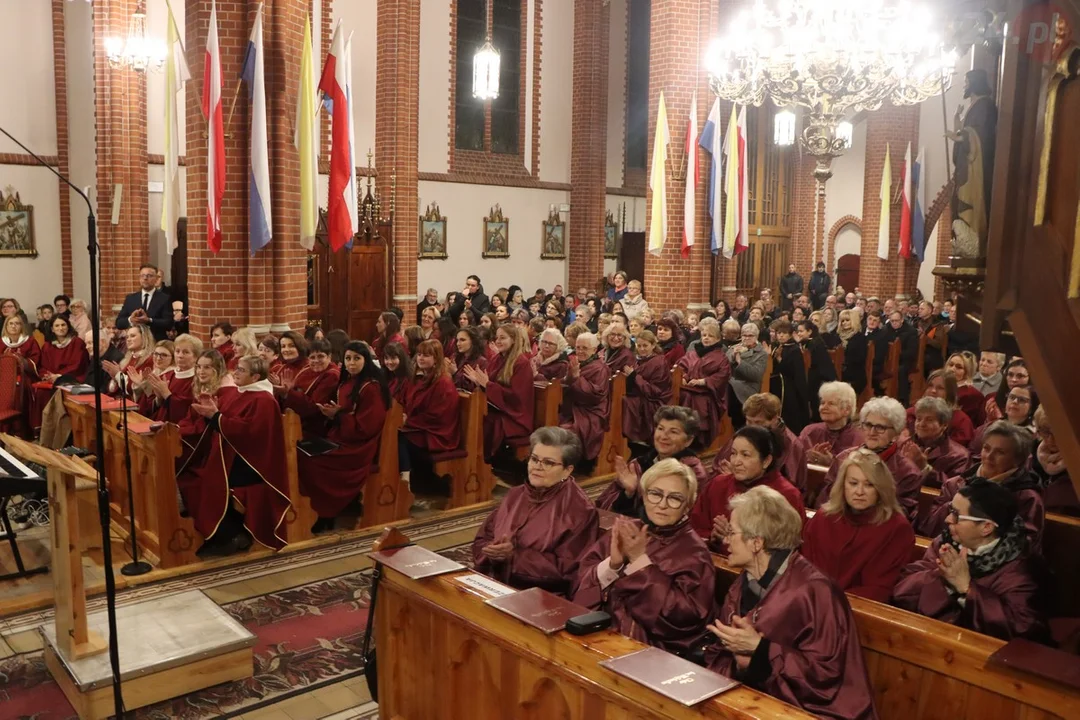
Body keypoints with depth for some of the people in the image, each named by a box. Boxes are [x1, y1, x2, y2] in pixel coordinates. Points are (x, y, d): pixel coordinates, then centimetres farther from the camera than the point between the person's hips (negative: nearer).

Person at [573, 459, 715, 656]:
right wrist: (612, 563, -14)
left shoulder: (694, 552, -1)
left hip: (649, 648, -4)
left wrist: (640, 559, -14)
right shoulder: (625, 531, 9)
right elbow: (580, 586, 4)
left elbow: (683, 614, -15)